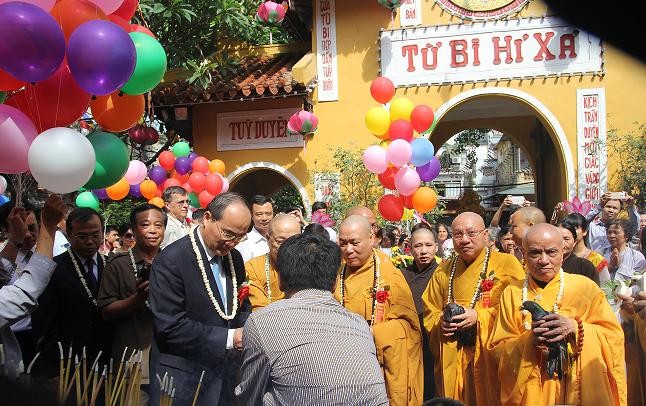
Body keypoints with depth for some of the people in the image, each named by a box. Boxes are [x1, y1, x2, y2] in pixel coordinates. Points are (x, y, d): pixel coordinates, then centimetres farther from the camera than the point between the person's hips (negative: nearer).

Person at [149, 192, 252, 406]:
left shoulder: (234, 257, 6)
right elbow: (171, 327, -21)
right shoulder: (170, 260, -17)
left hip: (227, 376, 6)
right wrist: (229, 338, -20)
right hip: (184, 380, -6)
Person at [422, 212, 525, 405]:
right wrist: (441, 322, -5)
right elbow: (430, 312, 17)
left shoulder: (507, 263, -3)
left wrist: (479, 317, -16)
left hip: (490, 354, -4)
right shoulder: (443, 271, 11)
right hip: (452, 357, 4)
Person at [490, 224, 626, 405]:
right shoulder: (512, 293, -1)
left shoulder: (585, 287, -4)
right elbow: (498, 349, -3)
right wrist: (530, 340, -21)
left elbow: (614, 337, -7)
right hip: (531, 391, 1)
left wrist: (575, 328, -22)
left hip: (579, 388, -1)